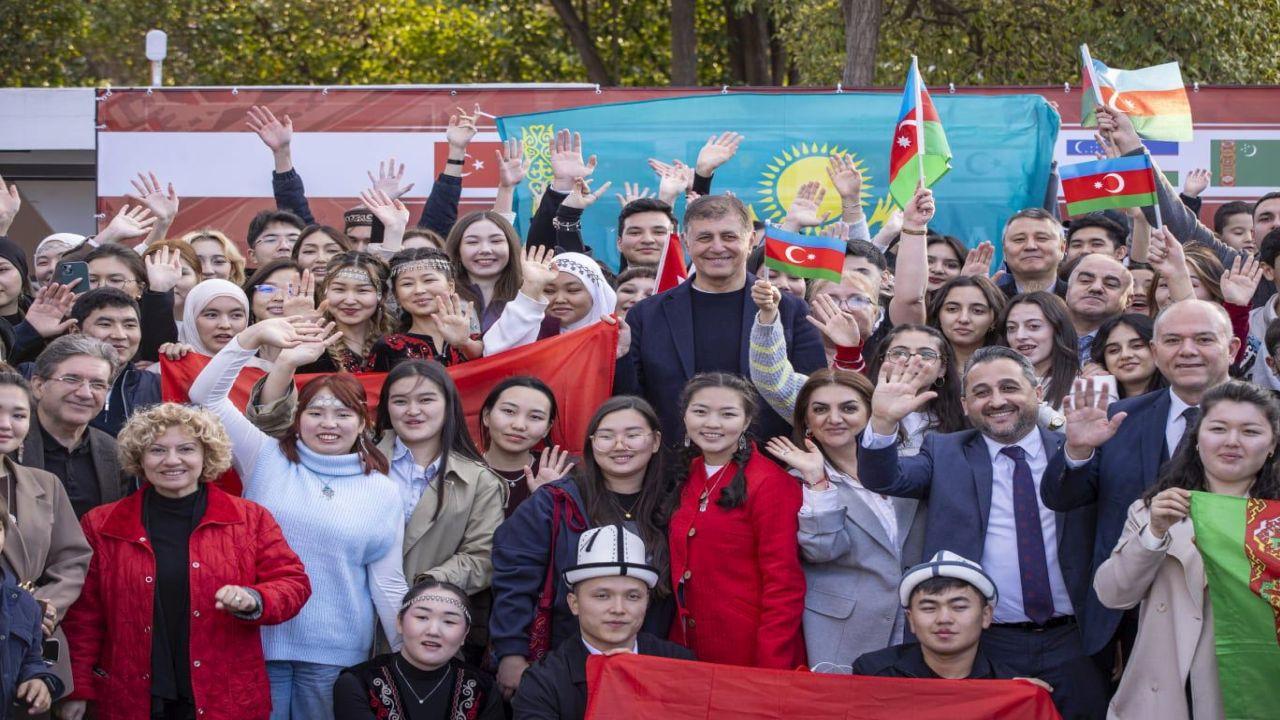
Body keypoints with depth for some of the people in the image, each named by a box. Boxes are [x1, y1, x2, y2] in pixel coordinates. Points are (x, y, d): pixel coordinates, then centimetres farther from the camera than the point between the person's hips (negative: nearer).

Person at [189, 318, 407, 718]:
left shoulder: (381, 491, 4)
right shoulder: (266, 459, 3)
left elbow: (387, 582, 6)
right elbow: (206, 397, -3)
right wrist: (253, 337, -12)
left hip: (337, 650, 0)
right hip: (259, 637, 0)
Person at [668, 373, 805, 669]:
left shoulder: (771, 484, -12)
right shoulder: (686, 478, 8)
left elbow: (783, 586, -15)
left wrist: (771, 668, -18)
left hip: (750, 655, -6)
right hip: (686, 650, 6)